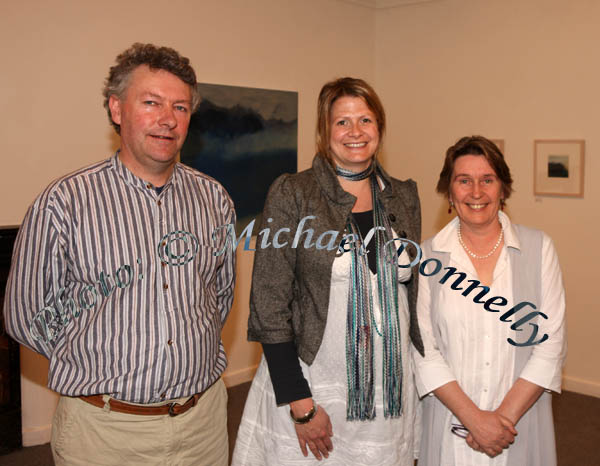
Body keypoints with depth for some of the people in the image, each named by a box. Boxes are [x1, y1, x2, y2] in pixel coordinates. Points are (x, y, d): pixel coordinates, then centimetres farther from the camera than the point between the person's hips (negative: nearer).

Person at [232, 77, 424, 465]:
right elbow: (269, 305, -11)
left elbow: (413, 292, 13)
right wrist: (300, 404, -14)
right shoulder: (291, 195, -8)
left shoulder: (404, 197, 5)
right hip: (308, 380, -3)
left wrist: (421, 373, 9)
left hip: (390, 389, 4)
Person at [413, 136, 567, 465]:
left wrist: (504, 416, -12)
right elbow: (423, 349, -7)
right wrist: (474, 418, -14)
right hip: (450, 424, 0)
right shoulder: (427, 257, -3)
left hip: (521, 420, 1)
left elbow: (551, 345, -5)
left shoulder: (538, 248, -2)